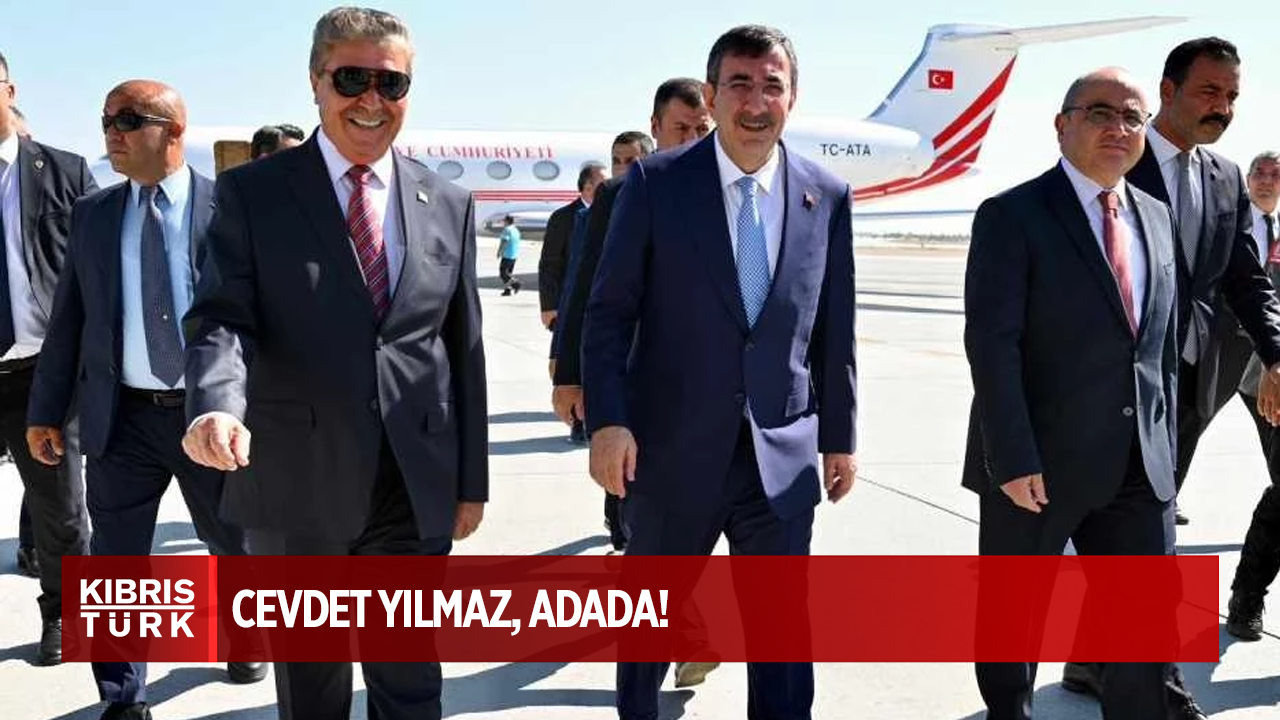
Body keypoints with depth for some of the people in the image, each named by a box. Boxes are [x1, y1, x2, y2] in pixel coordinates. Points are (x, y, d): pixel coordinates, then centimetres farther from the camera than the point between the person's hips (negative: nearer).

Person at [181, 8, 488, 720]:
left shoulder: (448, 204, 7)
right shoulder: (253, 192, -1)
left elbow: (465, 347, 8)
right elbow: (222, 317, -10)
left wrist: (472, 479, 8)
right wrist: (218, 404, -32)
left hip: (415, 489, 2)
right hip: (296, 485, -1)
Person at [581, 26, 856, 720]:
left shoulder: (827, 196, 3)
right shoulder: (655, 182, -5)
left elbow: (833, 329, 8)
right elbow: (609, 311, -5)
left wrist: (840, 436, 10)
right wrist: (607, 421, -14)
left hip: (782, 455, 2)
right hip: (673, 451, -1)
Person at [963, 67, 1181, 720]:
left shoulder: (1155, 216, 11)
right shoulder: (1012, 216, -9)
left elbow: (1163, 343, 15)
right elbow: (990, 344, -15)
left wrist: (1165, 444, 11)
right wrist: (1012, 460, -20)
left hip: (1139, 467, 6)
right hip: (1036, 465, -5)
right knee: (1013, 615, 11)